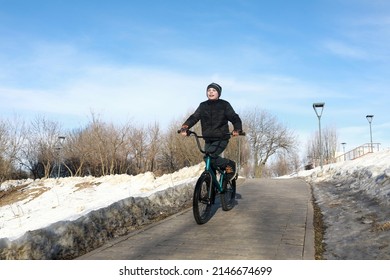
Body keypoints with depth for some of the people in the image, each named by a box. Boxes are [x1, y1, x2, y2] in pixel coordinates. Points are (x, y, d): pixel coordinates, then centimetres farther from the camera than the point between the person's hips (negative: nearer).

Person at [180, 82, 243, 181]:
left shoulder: (224, 105, 0)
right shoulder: (203, 106, 9)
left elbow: (234, 118, -5)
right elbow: (194, 117, 0)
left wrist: (237, 129, -25)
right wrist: (184, 128, -17)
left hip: (221, 139, -4)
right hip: (208, 140, 4)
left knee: (210, 157, -24)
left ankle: (230, 165, -2)